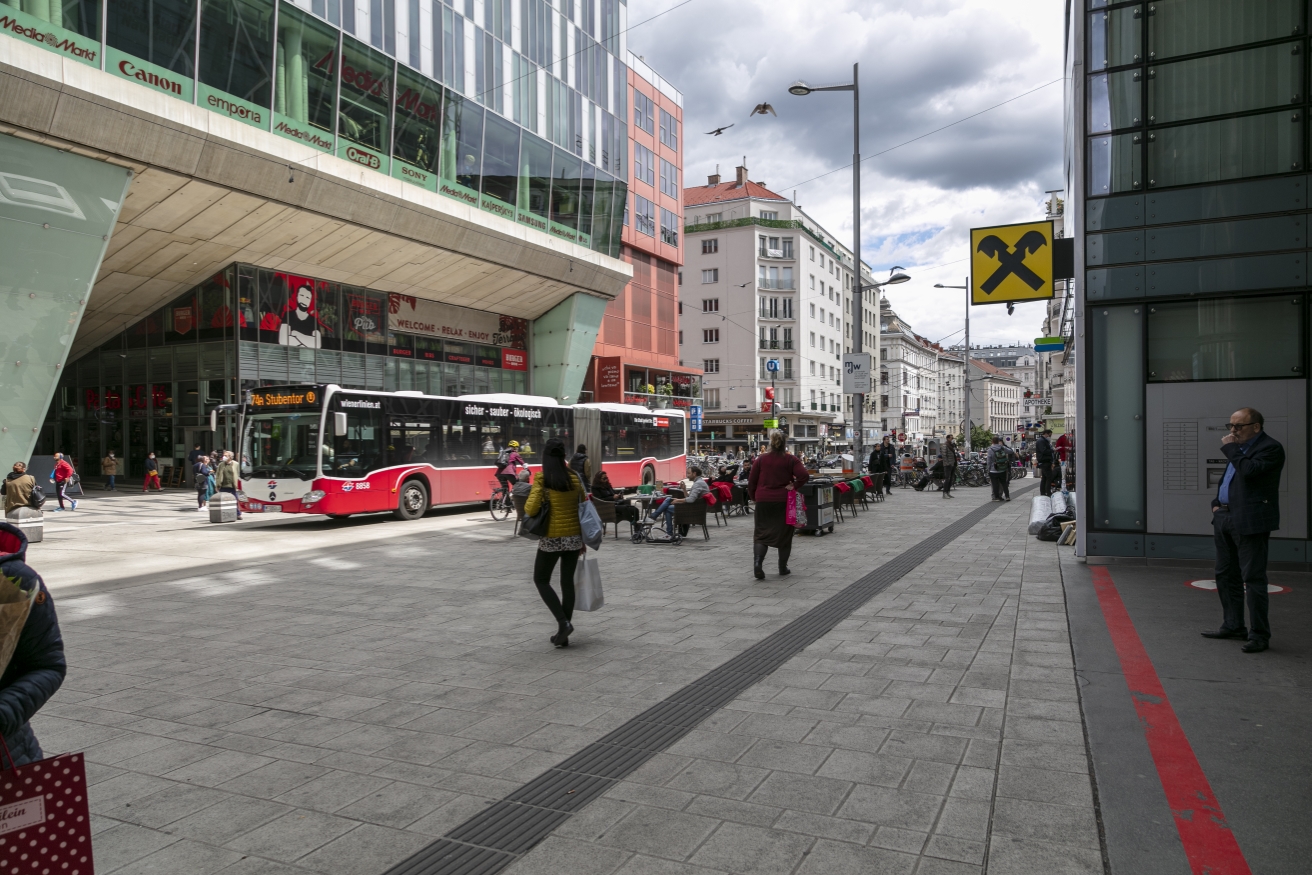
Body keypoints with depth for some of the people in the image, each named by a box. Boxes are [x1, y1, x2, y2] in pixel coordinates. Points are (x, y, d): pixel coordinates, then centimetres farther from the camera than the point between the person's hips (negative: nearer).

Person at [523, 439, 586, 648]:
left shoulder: (542, 479, -11)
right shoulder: (575, 478, 2)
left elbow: (531, 509, -17)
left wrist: (526, 509, 7)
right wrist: (583, 540, 15)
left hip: (551, 538, -4)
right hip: (574, 537, 4)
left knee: (541, 580, 13)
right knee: (567, 582, 12)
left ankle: (563, 622, -2)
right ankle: (564, 634, 16)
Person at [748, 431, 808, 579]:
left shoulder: (761, 459, 0)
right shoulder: (790, 460, -4)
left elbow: (751, 481, 3)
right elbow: (804, 475, -18)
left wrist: (754, 497, 17)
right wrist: (794, 486, -4)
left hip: (763, 501, 1)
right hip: (783, 502, -1)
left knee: (762, 533, 6)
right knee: (784, 534, 12)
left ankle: (757, 561, -16)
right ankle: (783, 568, 17)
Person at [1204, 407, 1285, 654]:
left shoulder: (1270, 448, -10)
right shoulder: (1238, 447, 17)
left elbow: (1249, 471, -26)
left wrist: (1230, 448, -13)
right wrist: (1216, 503, 12)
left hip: (1250, 522, -9)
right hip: (1225, 518, 9)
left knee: (1253, 578, -6)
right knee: (1226, 575, 15)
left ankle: (1259, 635, 1)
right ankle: (1233, 626, 25)